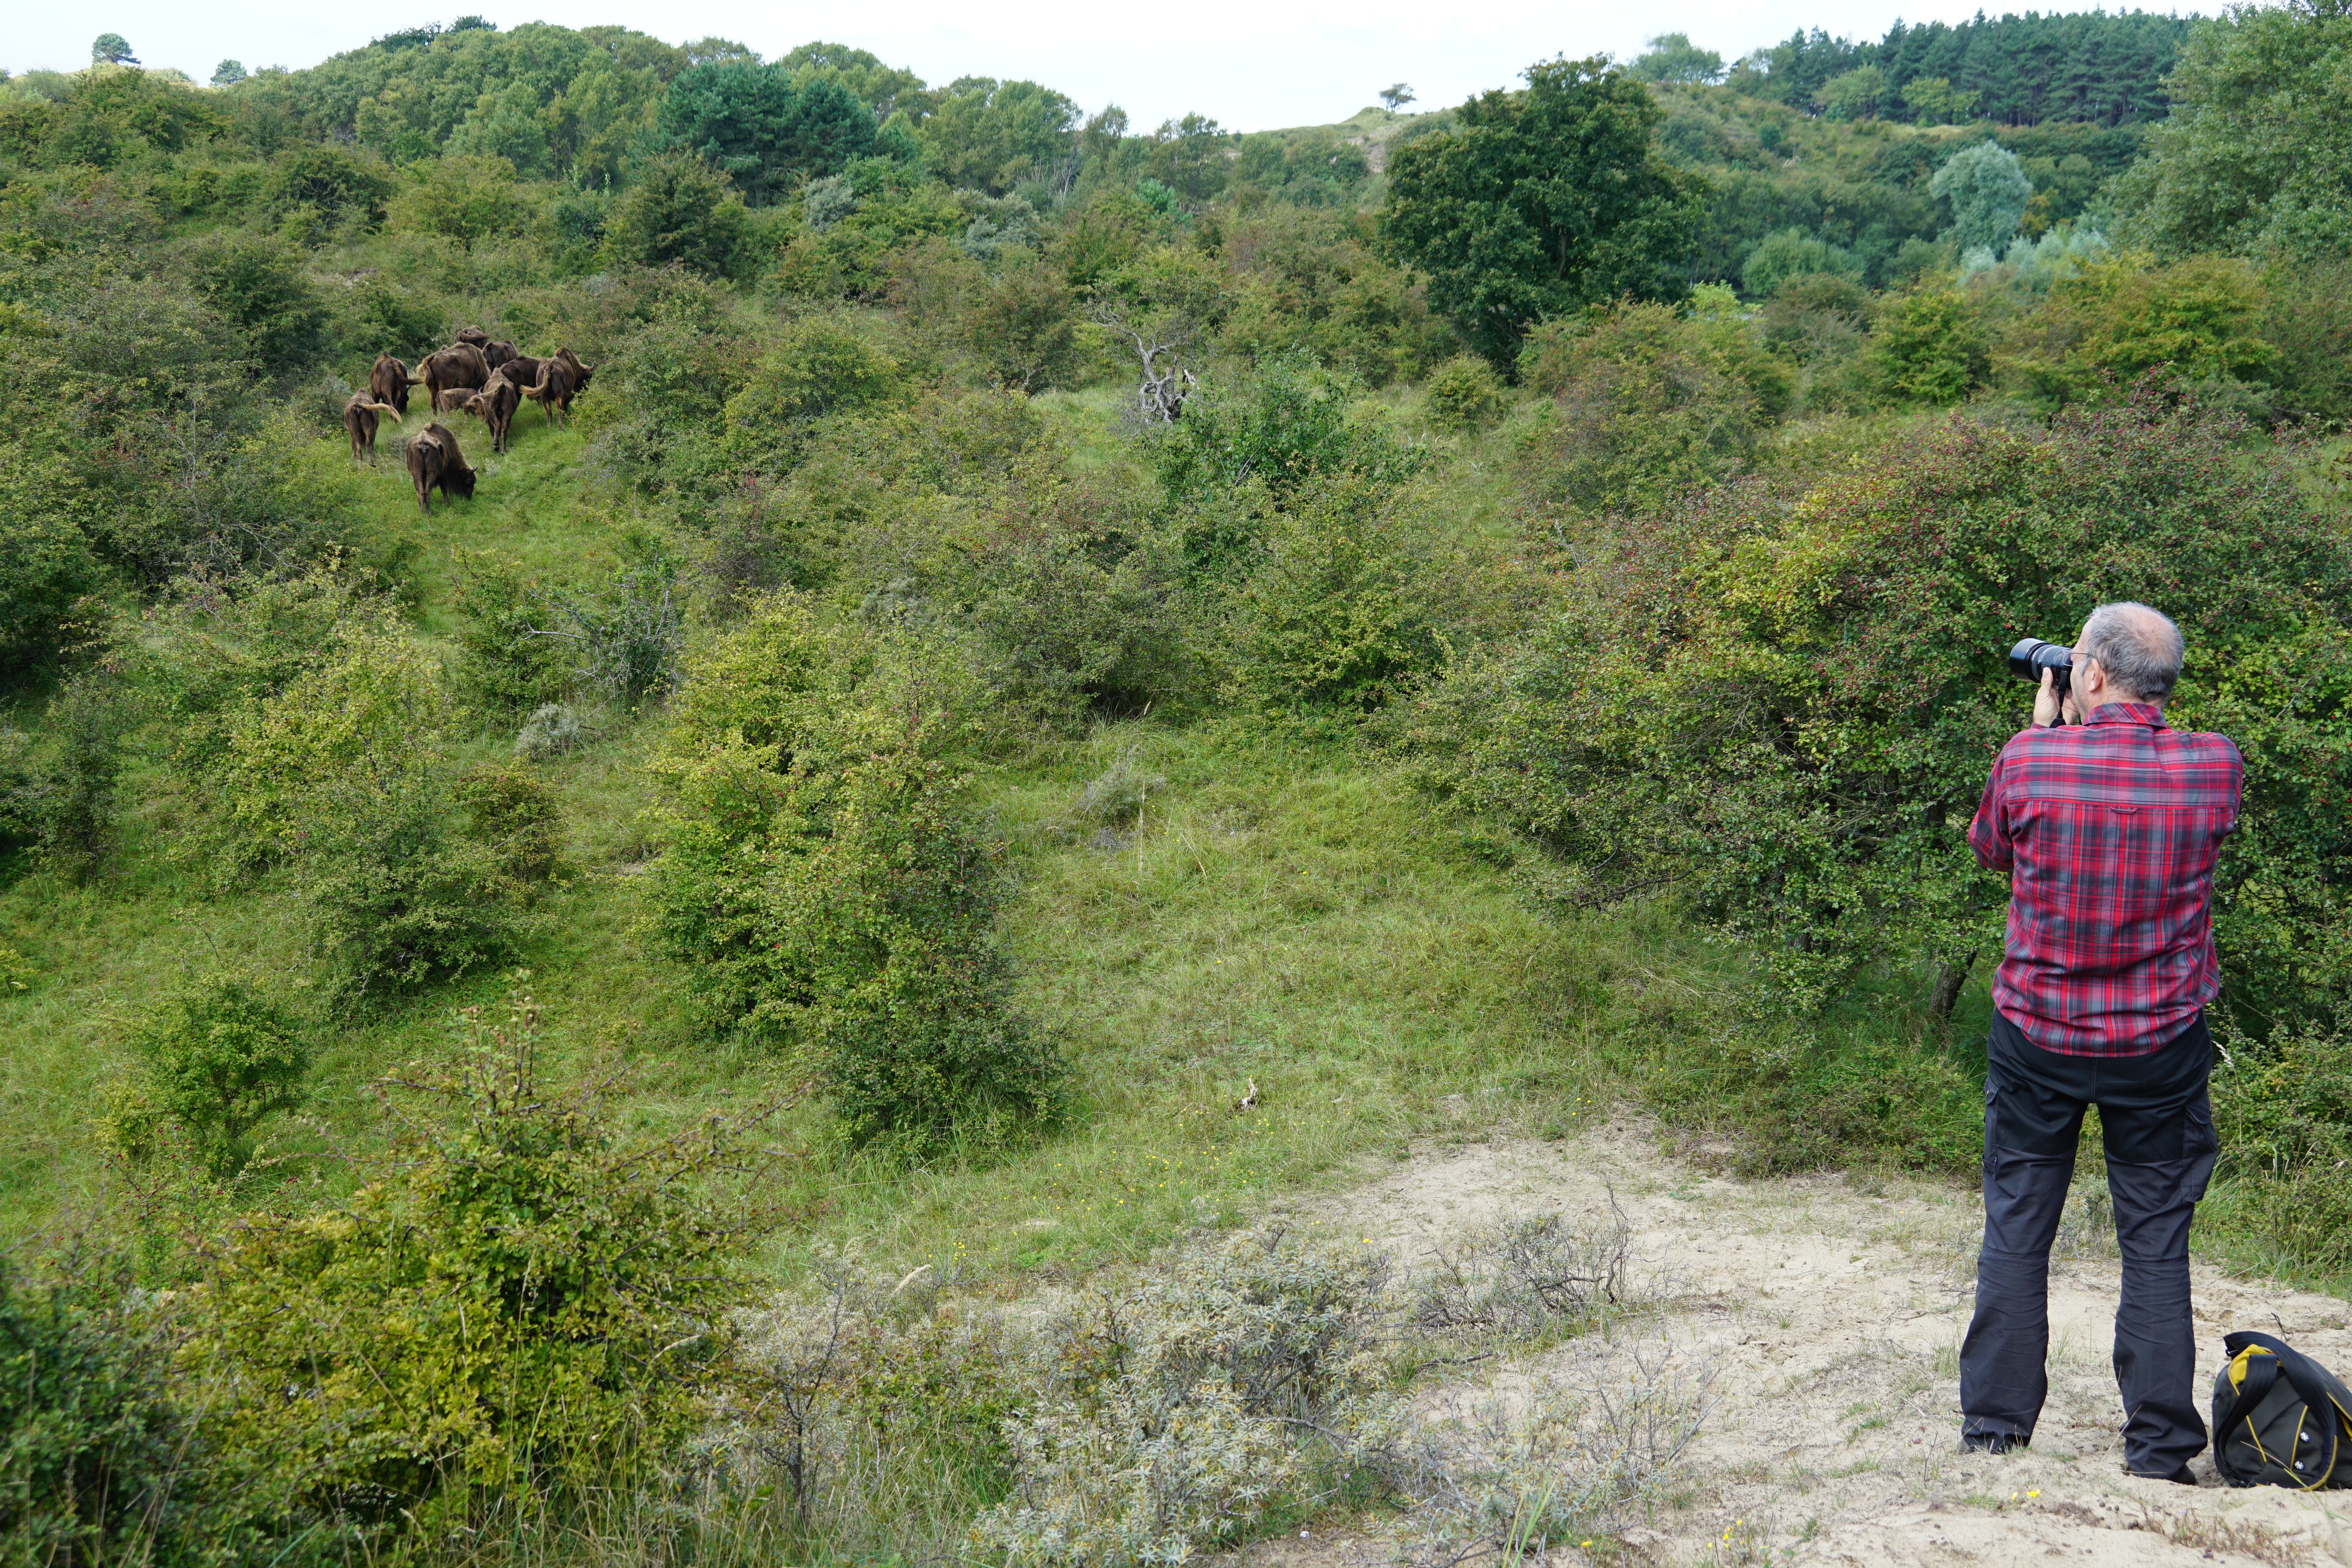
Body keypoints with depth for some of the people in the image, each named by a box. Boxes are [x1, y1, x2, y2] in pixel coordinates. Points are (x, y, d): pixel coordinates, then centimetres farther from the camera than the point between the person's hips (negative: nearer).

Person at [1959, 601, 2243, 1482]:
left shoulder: (2029, 759, -12)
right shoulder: (2215, 767, -8)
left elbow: (1988, 849, 9)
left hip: (2037, 1039, -1)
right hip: (2161, 1047, 1)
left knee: (2016, 1231, 10)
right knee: (2156, 1243, 9)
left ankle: (1994, 1427, 17)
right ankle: (2160, 1448, 13)